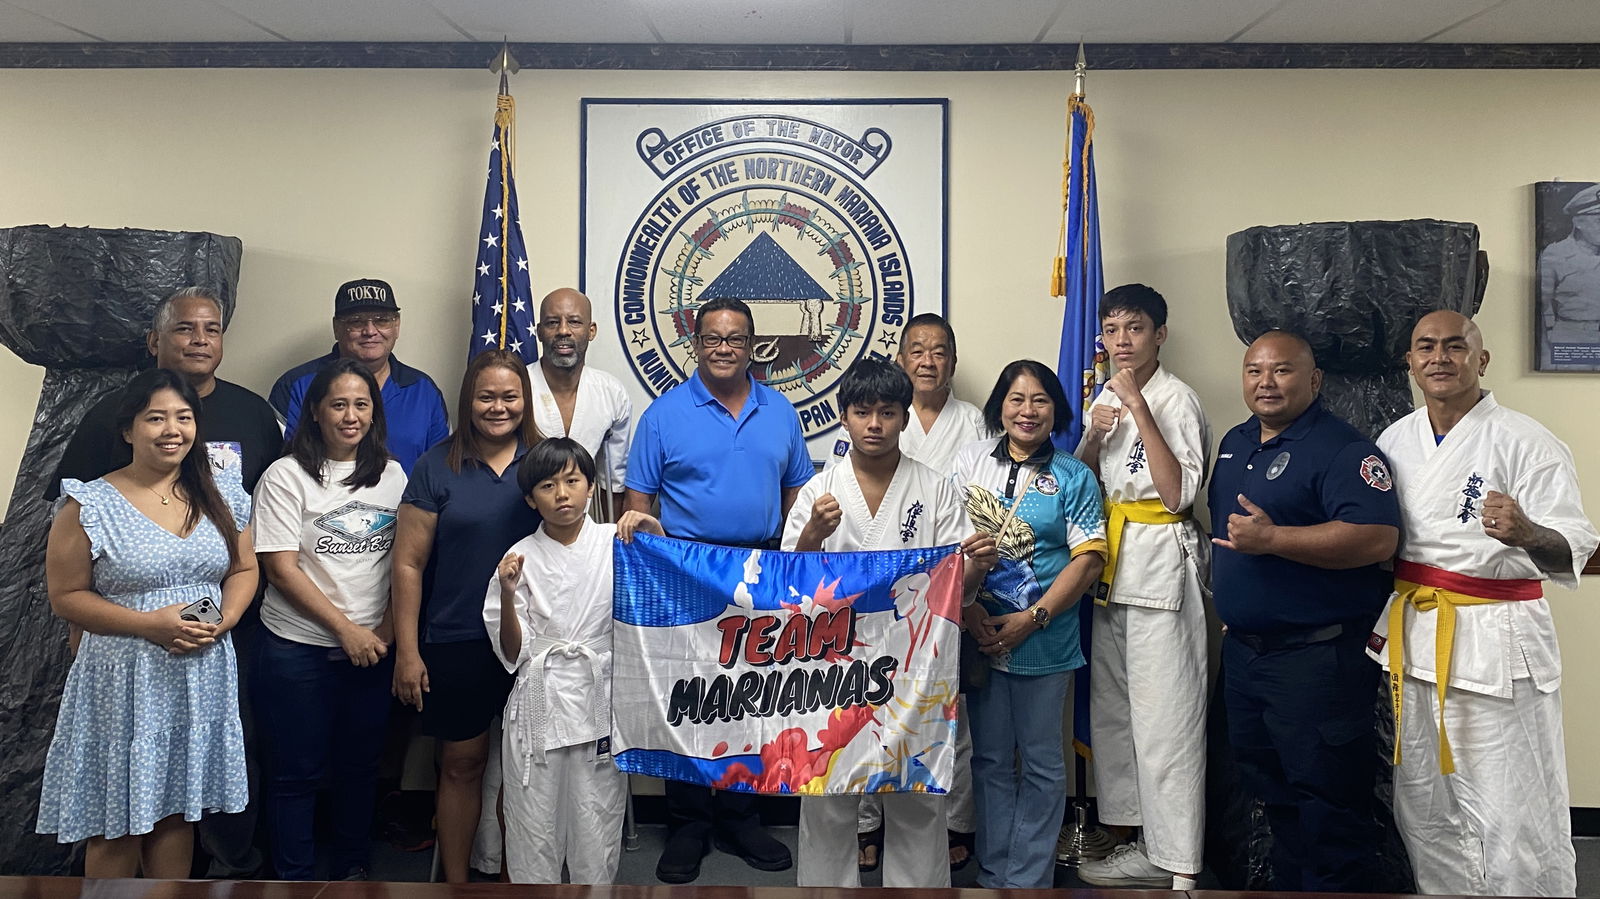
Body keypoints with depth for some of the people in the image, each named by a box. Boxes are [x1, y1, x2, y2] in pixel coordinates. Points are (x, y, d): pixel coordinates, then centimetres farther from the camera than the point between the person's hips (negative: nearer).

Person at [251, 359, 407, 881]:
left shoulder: (392, 475, 6)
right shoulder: (287, 476, -7)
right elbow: (280, 567, -11)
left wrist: (386, 629, -5)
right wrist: (345, 628, -14)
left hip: (373, 647, 4)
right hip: (299, 648, -3)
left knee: (360, 764, 15)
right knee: (298, 772, 6)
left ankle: (354, 866, 32)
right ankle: (295, 878, 22)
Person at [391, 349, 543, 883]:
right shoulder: (436, 468, -2)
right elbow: (409, 563, -2)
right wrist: (407, 652, -4)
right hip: (456, 644, -1)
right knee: (462, 764, 10)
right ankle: (455, 879, 26)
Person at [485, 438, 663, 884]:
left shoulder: (618, 541, 2)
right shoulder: (521, 557, 2)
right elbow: (513, 655, 1)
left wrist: (656, 534, -15)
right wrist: (508, 596, -15)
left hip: (600, 701, 0)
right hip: (539, 705, 0)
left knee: (597, 825, 5)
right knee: (535, 828, 7)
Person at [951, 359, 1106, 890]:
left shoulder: (1073, 477, 1)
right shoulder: (970, 460, 5)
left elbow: (1089, 558, -5)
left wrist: (1031, 618, -13)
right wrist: (965, 605, -11)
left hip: (1044, 640, -1)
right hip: (979, 635, 2)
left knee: (1041, 763, 8)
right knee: (990, 758, 11)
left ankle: (1030, 879, 20)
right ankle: (992, 876, 23)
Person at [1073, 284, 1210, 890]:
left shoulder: (1176, 398, -10)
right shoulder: (1106, 396, 13)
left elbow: (1177, 491, -20)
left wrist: (1138, 404, -21)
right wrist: (1093, 435, -3)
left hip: (1161, 558, -8)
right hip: (1112, 557, 8)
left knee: (1163, 714, -7)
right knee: (1112, 708, 12)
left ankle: (1177, 865, 1)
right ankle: (1147, 846, 24)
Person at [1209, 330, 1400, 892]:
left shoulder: (1341, 449, -13)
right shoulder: (1234, 443, 13)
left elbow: (1378, 538, -26)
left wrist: (1272, 539, -27)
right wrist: (1223, 599, 16)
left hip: (1317, 658, -8)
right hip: (1242, 650, 9)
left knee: (1326, 800, 0)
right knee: (1270, 786, 20)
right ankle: (1286, 885, 35)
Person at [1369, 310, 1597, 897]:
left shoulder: (1526, 443, -8)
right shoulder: (1395, 441, 8)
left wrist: (1527, 534, -36)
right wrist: (1376, 618, 14)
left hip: (1497, 644, -5)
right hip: (1414, 640, 5)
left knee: (1514, 815, -4)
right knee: (1424, 805, 13)